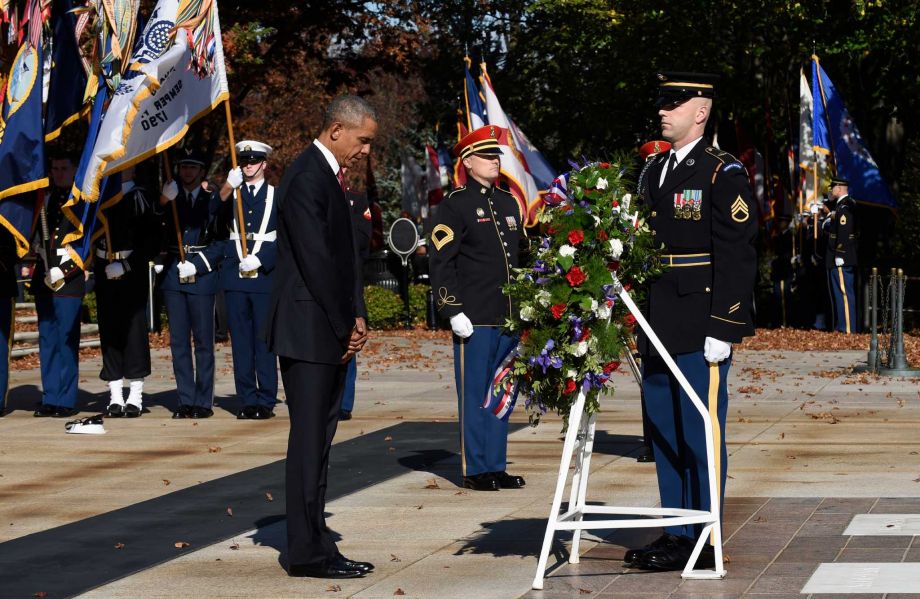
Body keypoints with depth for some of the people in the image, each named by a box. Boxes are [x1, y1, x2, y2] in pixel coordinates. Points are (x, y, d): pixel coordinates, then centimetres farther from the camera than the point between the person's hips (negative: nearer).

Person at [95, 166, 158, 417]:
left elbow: (151, 241, -7)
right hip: (105, 271, 3)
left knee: (134, 328, -3)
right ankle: (115, 395, 8)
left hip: (133, 271, -3)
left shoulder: (142, 198, -1)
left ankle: (136, 397, 1)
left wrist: (125, 265, -12)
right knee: (109, 330, 3)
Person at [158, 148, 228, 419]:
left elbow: (222, 241, 0)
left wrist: (198, 264, -11)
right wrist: (163, 200, -19)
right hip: (173, 275, 3)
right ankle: (186, 401, 8)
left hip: (202, 275, -3)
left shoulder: (213, 199, 5)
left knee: (204, 342, -1)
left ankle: (204, 402, 4)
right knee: (179, 341, 3)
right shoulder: (170, 198, 12)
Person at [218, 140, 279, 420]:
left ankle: (266, 401, 2)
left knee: (265, 341, -1)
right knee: (241, 341, 3)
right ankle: (248, 400, 7)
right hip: (234, 274, 2)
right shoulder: (232, 194, 11)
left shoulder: (276, 196, 7)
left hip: (265, 274, -2)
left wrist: (260, 260, -12)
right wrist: (228, 186, -27)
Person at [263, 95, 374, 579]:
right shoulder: (305, 179, -15)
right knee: (309, 440, -6)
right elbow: (316, 261, -19)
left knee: (319, 439, 11)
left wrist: (356, 317, 7)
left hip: (332, 331, 10)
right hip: (308, 330, -10)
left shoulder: (331, 176, 16)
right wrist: (344, 327, -13)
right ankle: (308, 553, -2)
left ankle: (313, 544, 16)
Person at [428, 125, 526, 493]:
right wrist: (453, 311, -14)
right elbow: (441, 262, -8)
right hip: (475, 320, -6)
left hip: (509, 319, 6)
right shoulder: (455, 206, -4)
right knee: (474, 394, -1)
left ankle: (496, 466, 16)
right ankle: (475, 469, 5)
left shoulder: (509, 203, 17)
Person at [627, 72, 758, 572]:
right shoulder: (654, 171, 15)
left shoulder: (723, 174, -8)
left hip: (699, 332, -8)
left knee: (701, 435, -2)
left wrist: (723, 328, -16)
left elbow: (737, 257, -12)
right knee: (664, 436, 12)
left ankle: (702, 542, 3)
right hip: (657, 333, 8)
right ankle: (675, 534, 20)